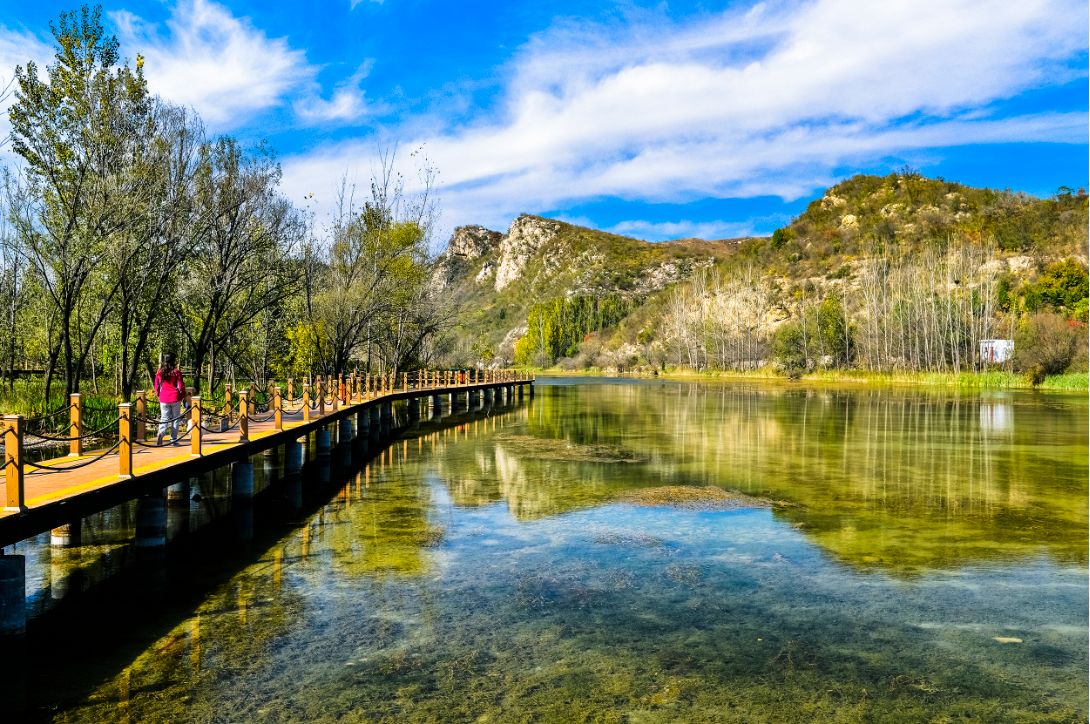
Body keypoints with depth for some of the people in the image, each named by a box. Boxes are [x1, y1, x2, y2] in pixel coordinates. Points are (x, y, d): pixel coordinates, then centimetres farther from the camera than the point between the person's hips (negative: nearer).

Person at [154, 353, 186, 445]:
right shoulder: (176, 372, -7)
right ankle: (173, 440, 8)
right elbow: (180, 386, -6)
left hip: (163, 399, 2)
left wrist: (159, 395, 22)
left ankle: (161, 433, -19)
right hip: (175, 398, -2)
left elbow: (157, 386, 8)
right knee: (175, 419, 8)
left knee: (164, 418, 9)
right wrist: (183, 396, 8)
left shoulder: (159, 372, 3)